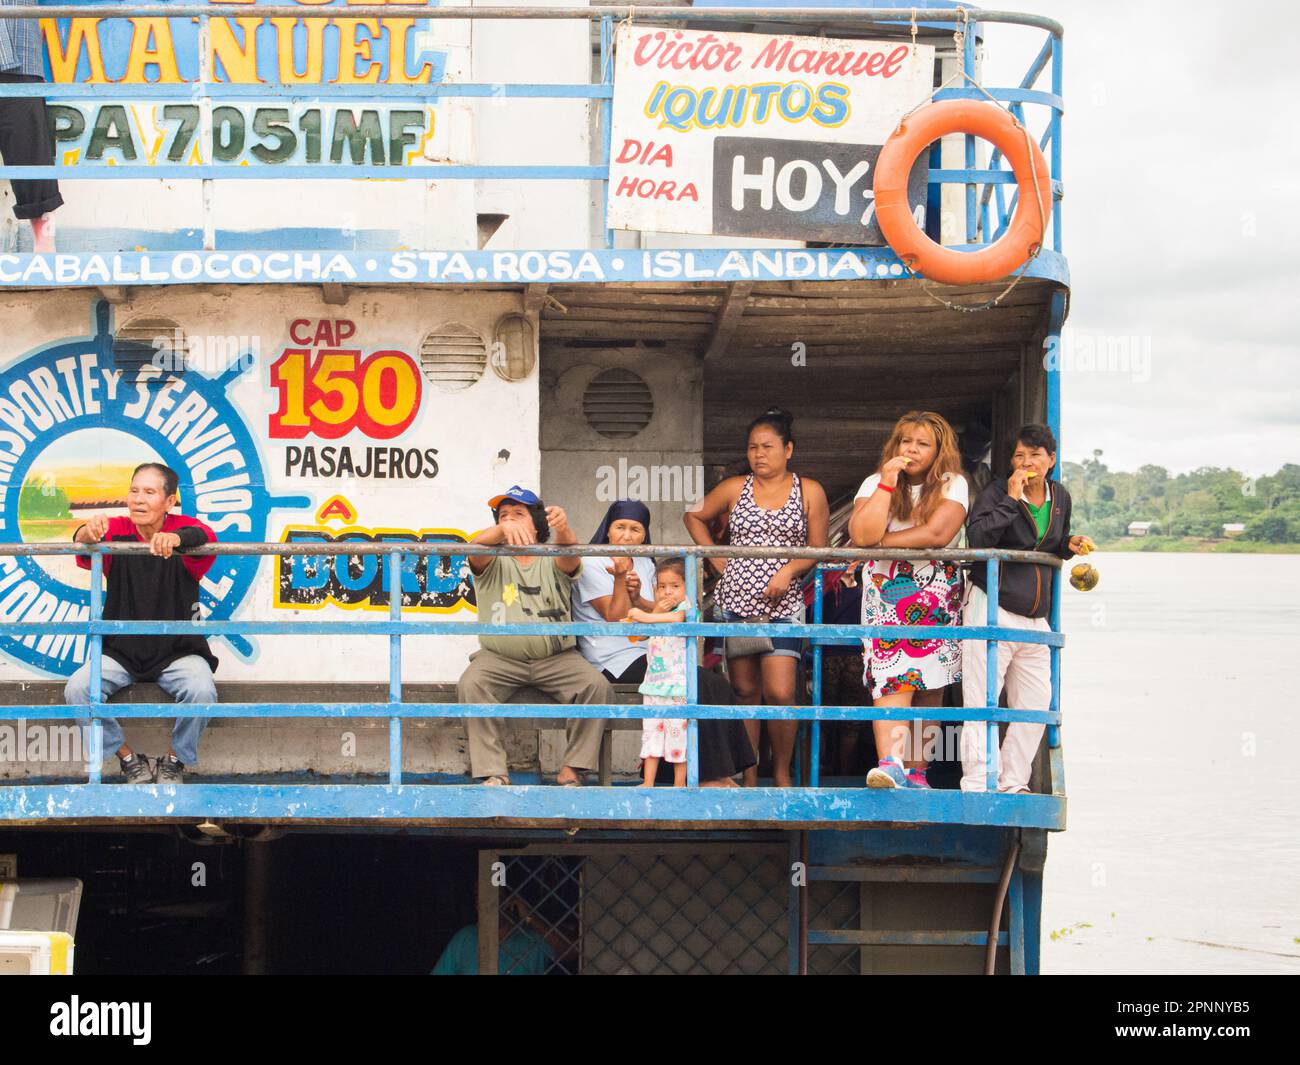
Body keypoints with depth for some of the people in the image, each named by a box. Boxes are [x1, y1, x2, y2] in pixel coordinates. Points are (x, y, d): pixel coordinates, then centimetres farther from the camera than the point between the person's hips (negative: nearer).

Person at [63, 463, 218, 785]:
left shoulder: (184, 528, -6)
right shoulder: (116, 532, -2)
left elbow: (204, 539, -31)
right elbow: (84, 552, -23)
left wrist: (175, 539, -56)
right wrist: (89, 533, -49)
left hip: (177, 651, -2)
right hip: (121, 650, 2)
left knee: (202, 691, -30)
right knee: (77, 689, -22)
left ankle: (174, 761, -2)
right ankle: (128, 758, 0)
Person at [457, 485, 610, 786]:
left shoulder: (551, 561, 9)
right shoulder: (493, 562, 8)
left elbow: (570, 556, -16)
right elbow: (475, 548, -17)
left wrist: (563, 530, -41)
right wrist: (502, 530, -41)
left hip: (556, 658, 0)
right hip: (499, 657, 0)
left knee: (598, 686, -24)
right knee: (470, 685, -29)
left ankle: (571, 770, -16)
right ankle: (492, 773, -27)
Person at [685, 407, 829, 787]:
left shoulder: (809, 492, 4)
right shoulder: (735, 488, 8)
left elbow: (818, 548, 4)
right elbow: (695, 516, 20)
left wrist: (788, 571, -13)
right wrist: (717, 559, 8)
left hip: (782, 606, -2)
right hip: (735, 602, 2)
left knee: (780, 694, -12)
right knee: (745, 692, 6)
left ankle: (782, 772, 5)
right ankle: (748, 775, 13)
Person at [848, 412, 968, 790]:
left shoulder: (952, 485, 1)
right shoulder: (875, 483, 5)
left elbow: (938, 534, -15)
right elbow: (861, 536, -12)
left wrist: (879, 544, -10)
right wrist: (888, 483, -13)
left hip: (937, 595, 1)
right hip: (885, 592, 0)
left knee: (930, 688, 1)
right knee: (891, 679, -16)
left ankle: (916, 770, 6)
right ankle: (891, 764, -27)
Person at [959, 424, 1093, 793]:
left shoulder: (1060, 497, 12)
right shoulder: (996, 492, -7)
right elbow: (976, 537, -23)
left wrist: (1070, 545, 6)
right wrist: (1012, 500, -23)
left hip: (1036, 618, 7)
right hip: (992, 608, -6)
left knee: (1036, 704, 8)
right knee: (982, 702, -6)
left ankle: (1013, 783, 18)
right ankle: (977, 785, -1)